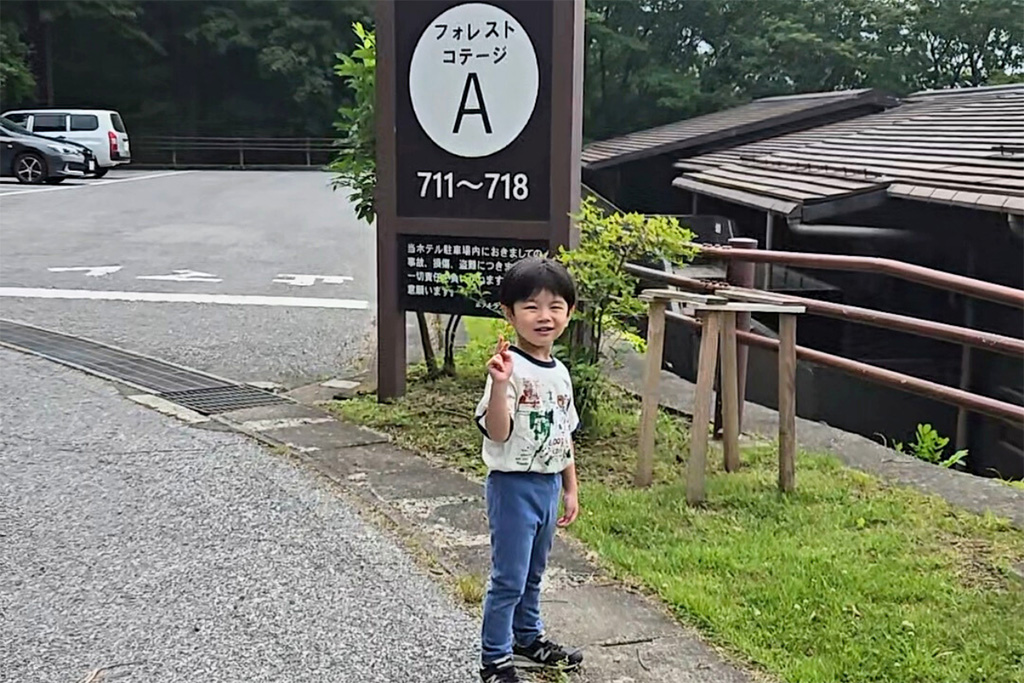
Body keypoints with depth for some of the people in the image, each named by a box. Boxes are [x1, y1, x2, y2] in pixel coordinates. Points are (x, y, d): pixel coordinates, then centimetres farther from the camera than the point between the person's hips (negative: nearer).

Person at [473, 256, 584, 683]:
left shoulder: (560, 373, 6)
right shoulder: (510, 367, -18)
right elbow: (497, 432, -26)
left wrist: (570, 489, 17)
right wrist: (500, 385, -40)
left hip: (549, 484, 8)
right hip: (513, 485, -8)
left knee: (532, 574, 22)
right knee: (508, 579, 0)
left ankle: (527, 639, 39)